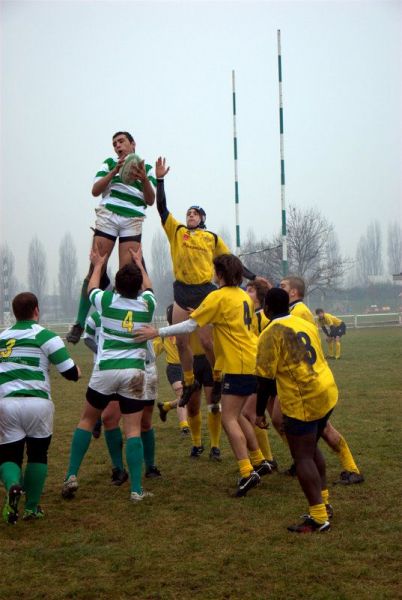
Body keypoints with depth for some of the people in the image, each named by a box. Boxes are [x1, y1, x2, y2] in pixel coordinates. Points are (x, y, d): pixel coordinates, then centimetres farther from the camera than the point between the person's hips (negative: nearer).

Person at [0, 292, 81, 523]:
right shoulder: (45, 336, 1)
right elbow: (71, 373, -2)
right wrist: (78, 371, 20)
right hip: (37, 403, -2)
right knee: (38, 454, 17)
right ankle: (32, 507, 16)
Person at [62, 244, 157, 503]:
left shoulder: (107, 300, -1)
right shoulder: (147, 304, 2)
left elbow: (91, 288, 24)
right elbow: (148, 287, 28)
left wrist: (98, 265, 41)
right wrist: (139, 263, 43)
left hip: (105, 370, 0)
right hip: (134, 372, 0)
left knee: (87, 420, 17)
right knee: (133, 429, 0)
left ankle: (72, 476, 12)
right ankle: (137, 489, -4)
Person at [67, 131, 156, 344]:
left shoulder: (147, 168, 17)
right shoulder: (109, 163, 16)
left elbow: (150, 200, 7)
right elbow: (95, 191, 5)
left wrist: (143, 179, -11)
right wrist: (114, 172, -7)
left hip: (133, 221, 1)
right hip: (108, 216, 0)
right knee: (96, 270, -7)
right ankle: (80, 323, -3)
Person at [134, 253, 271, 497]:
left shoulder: (218, 296, -12)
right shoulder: (244, 296, 12)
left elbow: (190, 325, -16)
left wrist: (158, 332, -13)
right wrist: (206, 315, 22)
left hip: (238, 365, -9)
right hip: (250, 361, 9)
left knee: (229, 418, -6)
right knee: (235, 415, 19)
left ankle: (247, 473, -13)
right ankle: (259, 461, 22)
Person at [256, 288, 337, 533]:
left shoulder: (271, 334, -10)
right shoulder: (306, 324, 12)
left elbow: (265, 378, -11)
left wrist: (260, 412, -3)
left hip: (303, 402, -8)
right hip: (328, 392, 8)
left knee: (303, 458, 0)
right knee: (312, 449, 23)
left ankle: (318, 517, 1)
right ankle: (324, 503, 30)